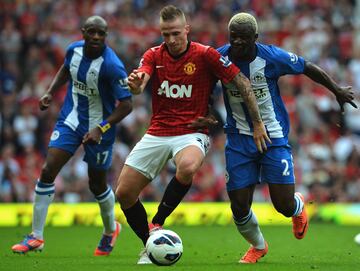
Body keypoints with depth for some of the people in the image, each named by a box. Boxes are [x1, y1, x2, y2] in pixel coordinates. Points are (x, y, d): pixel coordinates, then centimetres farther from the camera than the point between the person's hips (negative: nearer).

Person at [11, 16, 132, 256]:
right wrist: (51, 92, 4)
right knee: (47, 171, -9)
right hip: (70, 120, 4)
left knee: (98, 185, 9)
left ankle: (111, 230, 40)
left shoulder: (112, 66, -25)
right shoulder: (74, 50, -7)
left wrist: (100, 129, -30)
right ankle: (37, 237, -3)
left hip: (99, 128, -4)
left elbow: (126, 105, -22)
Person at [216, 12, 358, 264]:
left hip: (274, 137, -2)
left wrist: (337, 90, 11)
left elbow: (308, 68, 0)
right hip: (239, 139, 2)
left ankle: (298, 206, 34)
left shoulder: (272, 57, -16)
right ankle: (258, 246, 30)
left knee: (284, 206, -8)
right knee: (239, 209, -3)